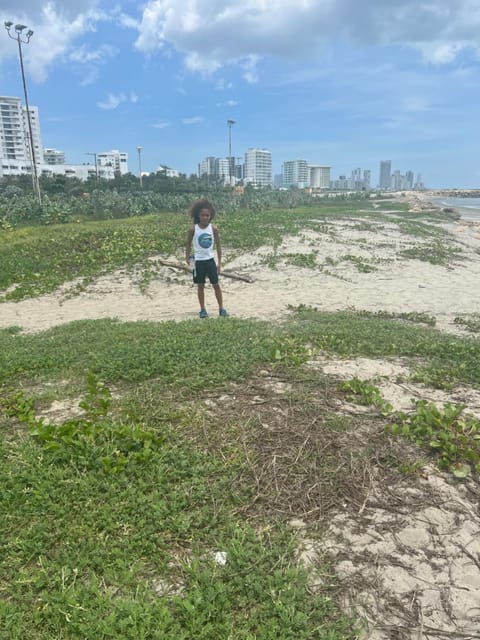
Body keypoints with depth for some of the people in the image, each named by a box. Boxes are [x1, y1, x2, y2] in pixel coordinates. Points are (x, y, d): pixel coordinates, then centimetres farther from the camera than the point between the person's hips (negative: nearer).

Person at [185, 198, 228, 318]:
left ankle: (221, 308, 15)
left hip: (210, 260, 1)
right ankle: (203, 309, 17)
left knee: (216, 284, 4)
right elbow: (189, 244, 5)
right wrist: (187, 256, -4)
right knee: (200, 285, 7)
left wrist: (219, 262, 0)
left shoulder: (213, 228, -4)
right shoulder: (193, 229, -7)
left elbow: (218, 245, 1)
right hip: (198, 261, -1)